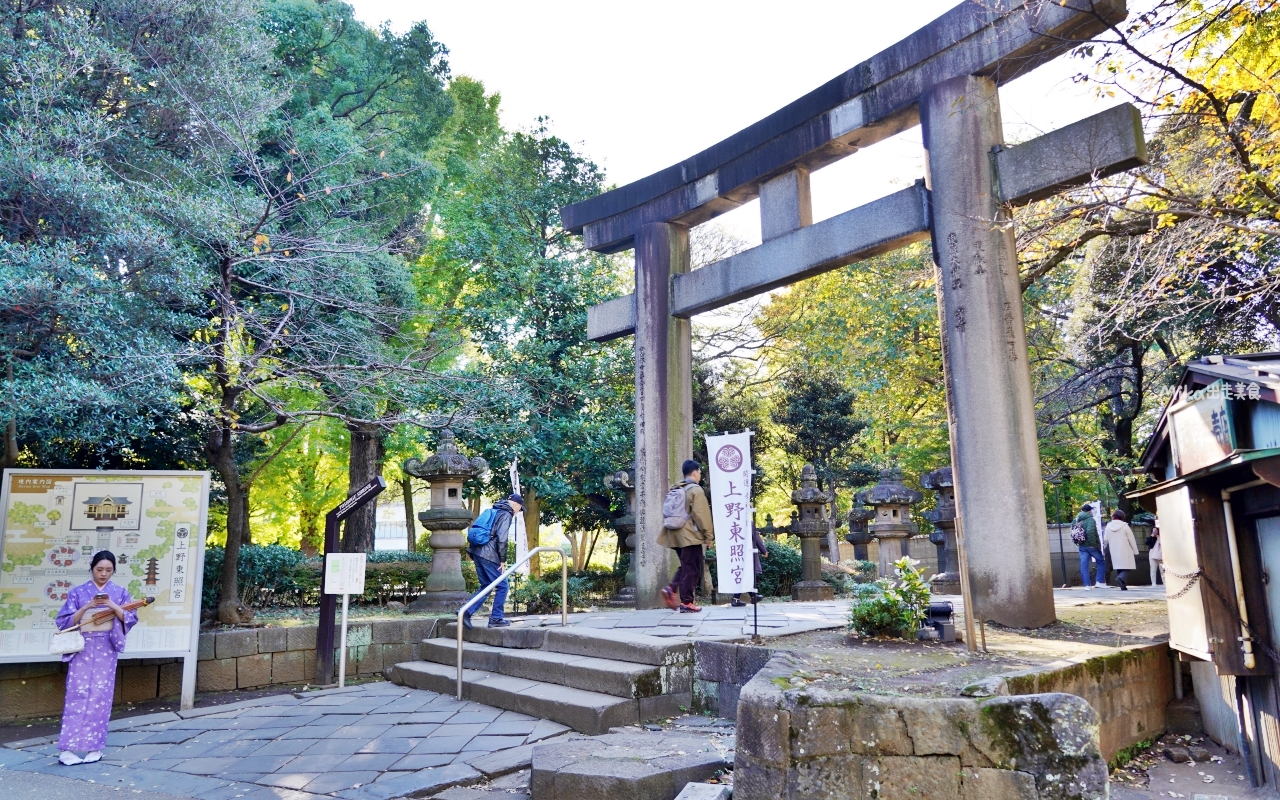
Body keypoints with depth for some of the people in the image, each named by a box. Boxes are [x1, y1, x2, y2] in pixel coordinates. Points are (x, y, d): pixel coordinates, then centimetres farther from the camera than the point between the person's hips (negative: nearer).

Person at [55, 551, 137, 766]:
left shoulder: (120, 592, 7)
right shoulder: (77, 592, 5)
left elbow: (130, 618, -1)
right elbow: (65, 621, 0)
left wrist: (112, 605, -16)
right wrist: (87, 607, -15)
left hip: (106, 649, 0)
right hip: (82, 648, 0)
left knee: (100, 695, 0)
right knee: (77, 694, -5)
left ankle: (94, 747, 6)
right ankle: (67, 749, -3)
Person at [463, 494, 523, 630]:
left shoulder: (494, 511, 21)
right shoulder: (506, 515, -6)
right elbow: (502, 538, -17)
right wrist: (503, 559, -9)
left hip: (477, 552, 9)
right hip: (489, 555, -9)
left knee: (486, 586, 16)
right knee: (502, 586, 3)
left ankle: (467, 612, 6)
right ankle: (496, 618, 5)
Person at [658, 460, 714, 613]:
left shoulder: (674, 490, 14)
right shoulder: (696, 490, -9)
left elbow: (667, 513, 16)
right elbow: (701, 515, -14)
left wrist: (668, 533, 21)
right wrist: (709, 535, -8)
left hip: (676, 535, 8)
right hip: (691, 536, -8)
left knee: (685, 566, 18)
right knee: (692, 569, 0)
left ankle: (671, 589, 0)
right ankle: (686, 603, 1)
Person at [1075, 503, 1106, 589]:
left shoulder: (1077, 520, 8)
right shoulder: (1090, 519, -13)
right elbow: (1090, 531, -27)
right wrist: (1093, 543, -20)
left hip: (1082, 546, 5)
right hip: (1091, 546, -5)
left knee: (1084, 565, 4)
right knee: (1101, 562, 13)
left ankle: (1087, 585, 3)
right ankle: (1100, 581, 9)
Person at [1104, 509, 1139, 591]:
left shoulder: (1108, 526, 0)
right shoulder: (1125, 526, -9)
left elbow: (1105, 539, 3)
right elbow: (1131, 540, -6)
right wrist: (1136, 552, 2)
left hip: (1114, 552, 3)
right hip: (1125, 552, -3)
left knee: (1119, 568, 10)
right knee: (1126, 569, 0)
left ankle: (1123, 586, 6)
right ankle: (1121, 578, -28)